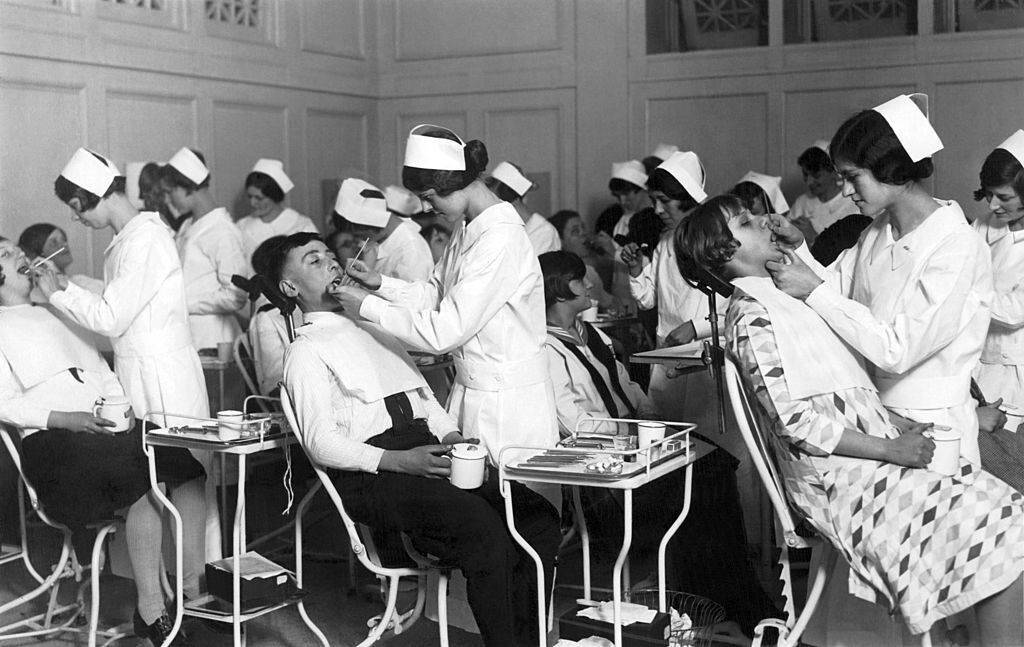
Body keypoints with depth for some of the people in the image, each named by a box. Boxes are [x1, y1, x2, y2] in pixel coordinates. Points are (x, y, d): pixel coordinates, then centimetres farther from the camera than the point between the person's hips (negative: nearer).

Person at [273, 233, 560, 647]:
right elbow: (321, 444, -7)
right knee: (481, 525, -30)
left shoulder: (374, 329, 28)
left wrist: (453, 437, 5)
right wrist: (398, 461, -20)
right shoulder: (306, 350, 5)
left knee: (538, 517, -13)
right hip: (371, 474, -7)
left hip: (428, 451, 7)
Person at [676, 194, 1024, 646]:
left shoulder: (776, 299, 17)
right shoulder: (750, 316, -11)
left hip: (871, 452, 9)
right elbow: (795, 423, -18)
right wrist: (892, 449, -15)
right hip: (844, 478, -9)